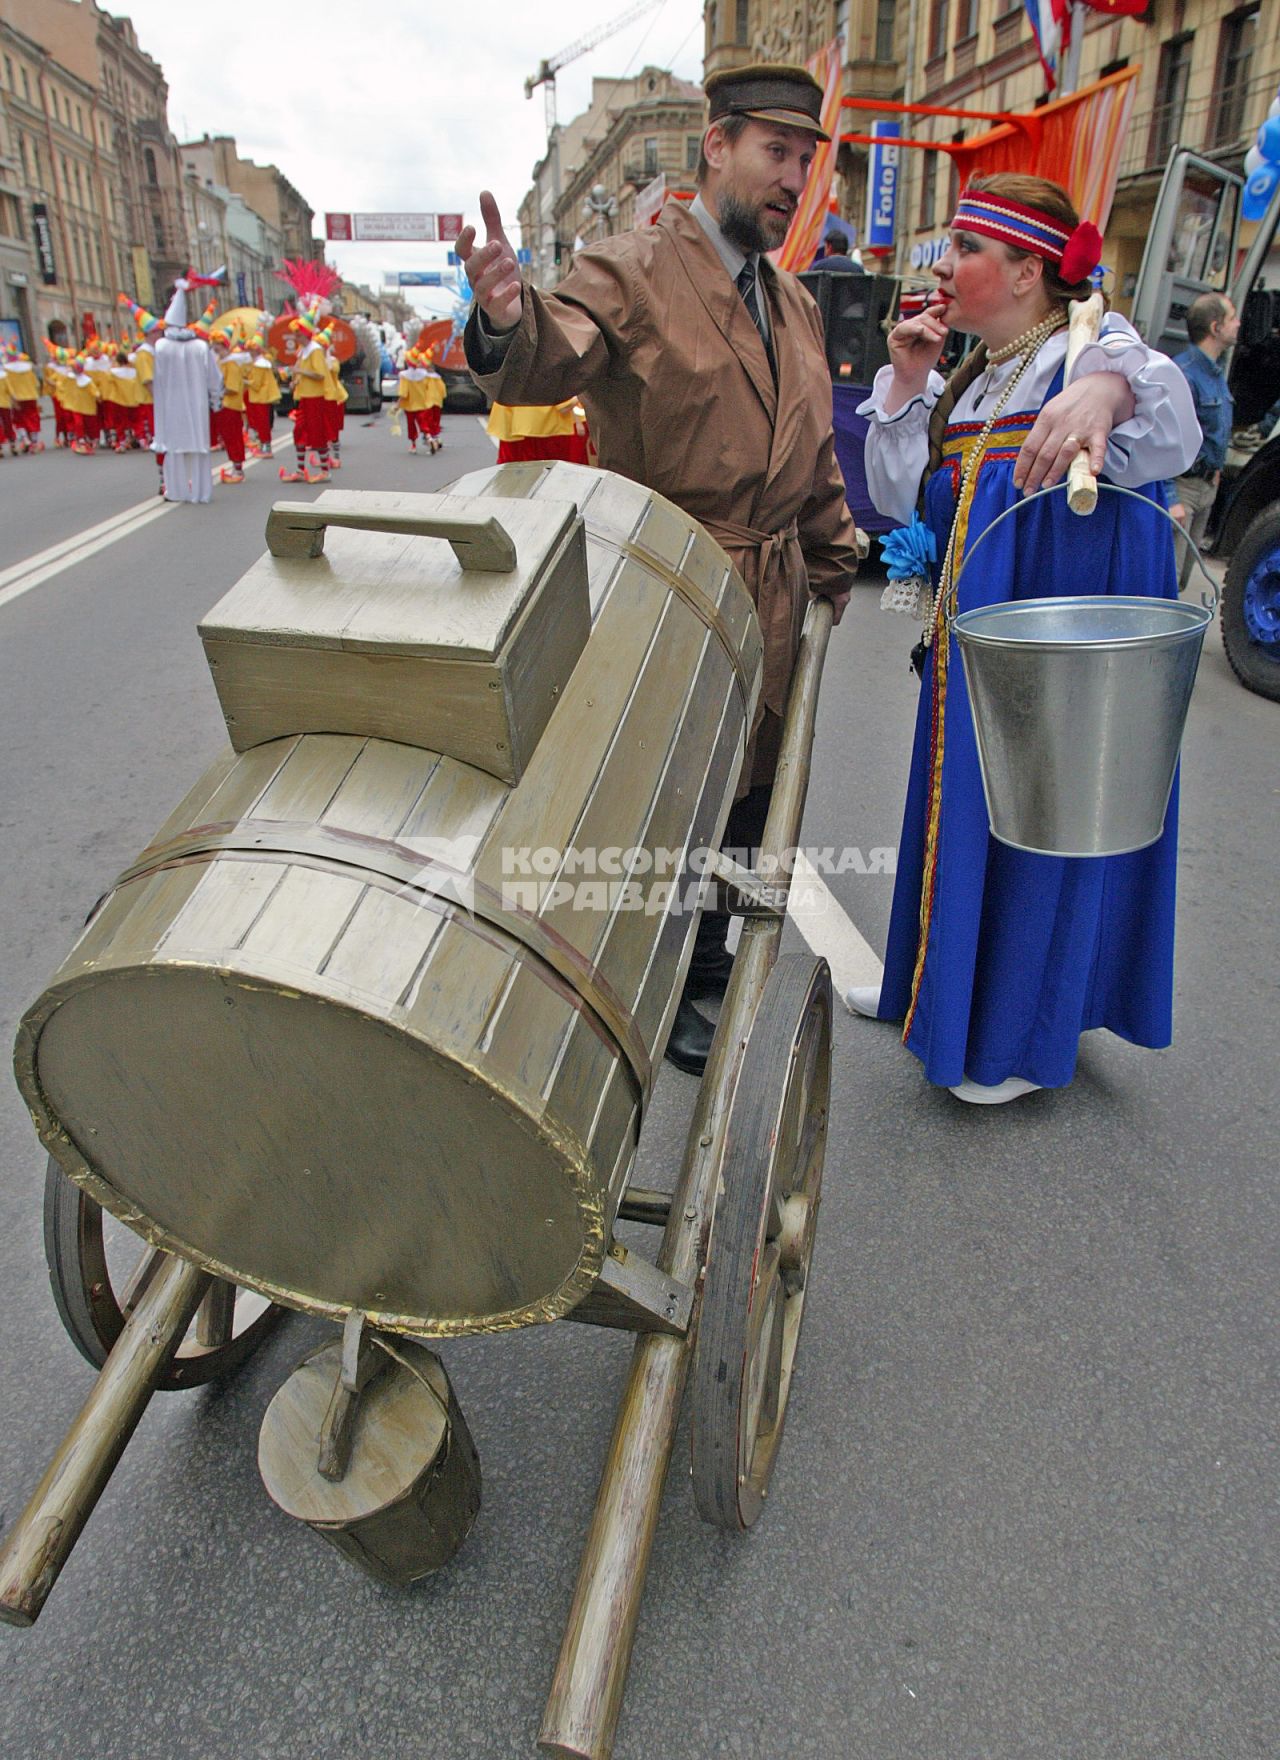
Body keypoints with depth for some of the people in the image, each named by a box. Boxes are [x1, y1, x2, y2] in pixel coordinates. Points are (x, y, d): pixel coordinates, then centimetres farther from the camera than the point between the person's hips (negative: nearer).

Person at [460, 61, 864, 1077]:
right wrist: (509, 315, -47)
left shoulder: (795, 304, 16)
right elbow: (543, 366, -25)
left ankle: (708, 953, 36)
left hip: (772, 602, 8)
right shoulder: (631, 273, -8)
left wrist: (836, 566, 20)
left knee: (747, 792, 16)